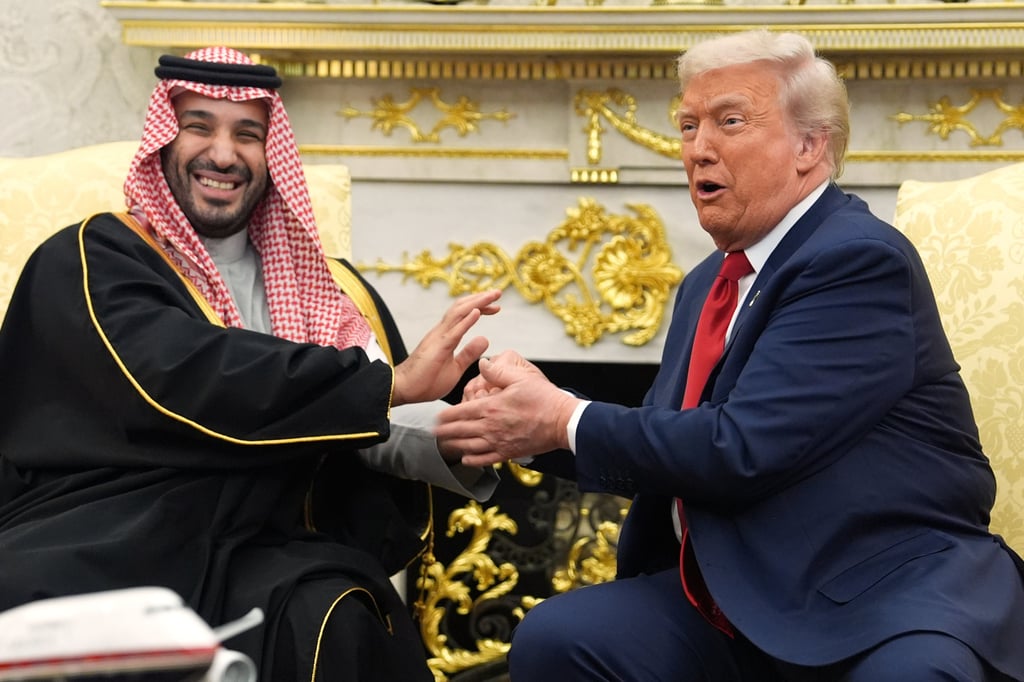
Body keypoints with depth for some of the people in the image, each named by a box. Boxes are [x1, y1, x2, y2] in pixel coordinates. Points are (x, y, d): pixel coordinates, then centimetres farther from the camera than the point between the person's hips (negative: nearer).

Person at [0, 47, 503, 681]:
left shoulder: (329, 288, 19)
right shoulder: (93, 262, 4)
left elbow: (384, 436, 9)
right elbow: (179, 376, -15)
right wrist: (388, 381, -17)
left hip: (257, 553, 3)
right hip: (97, 543, -3)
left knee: (336, 621, -31)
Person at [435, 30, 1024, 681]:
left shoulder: (861, 259, -13)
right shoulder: (709, 284, 16)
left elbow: (740, 448, -20)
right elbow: (669, 454, 16)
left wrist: (565, 421, -10)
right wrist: (539, 409, -2)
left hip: (891, 586, -8)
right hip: (740, 594, 8)